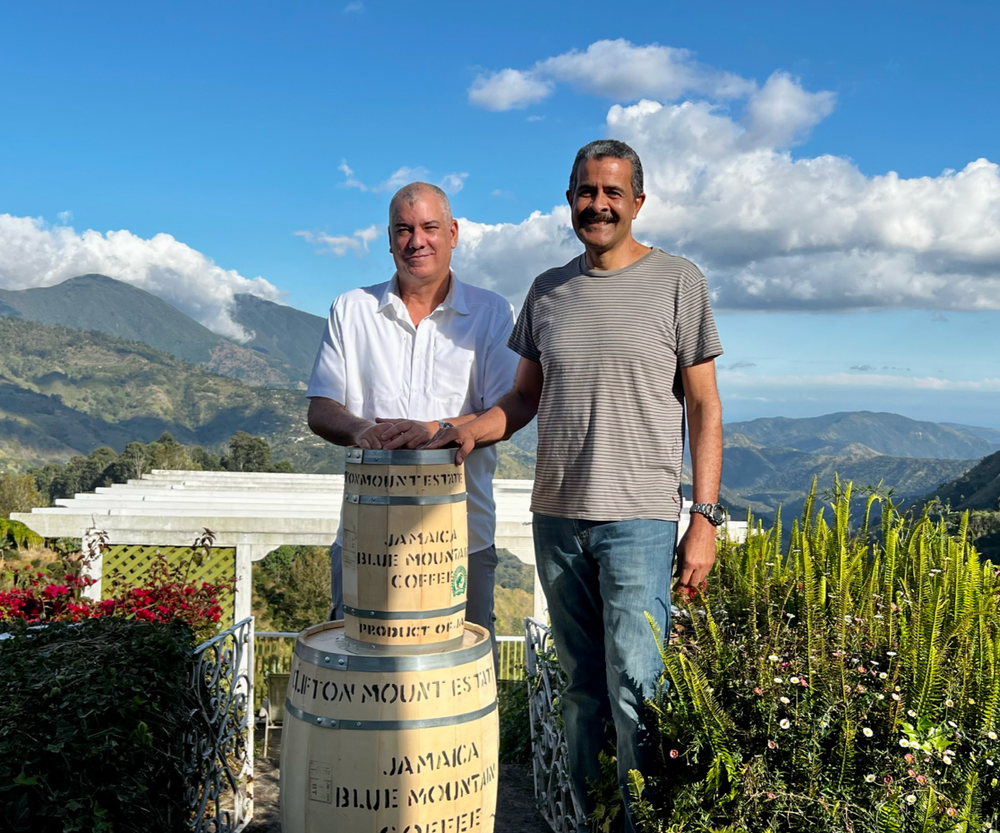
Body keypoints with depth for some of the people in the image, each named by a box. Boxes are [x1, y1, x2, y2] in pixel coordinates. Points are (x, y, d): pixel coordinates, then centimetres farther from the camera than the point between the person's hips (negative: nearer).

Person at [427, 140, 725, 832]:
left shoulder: (679, 282, 1)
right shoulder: (547, 292, 12)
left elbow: (704, 408, 0)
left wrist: (705, 519, -7)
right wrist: (474, 429, -3)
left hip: (639, 519, -4)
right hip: (557, 517, 4)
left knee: (635, 691, -8)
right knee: (582, 688, 12)